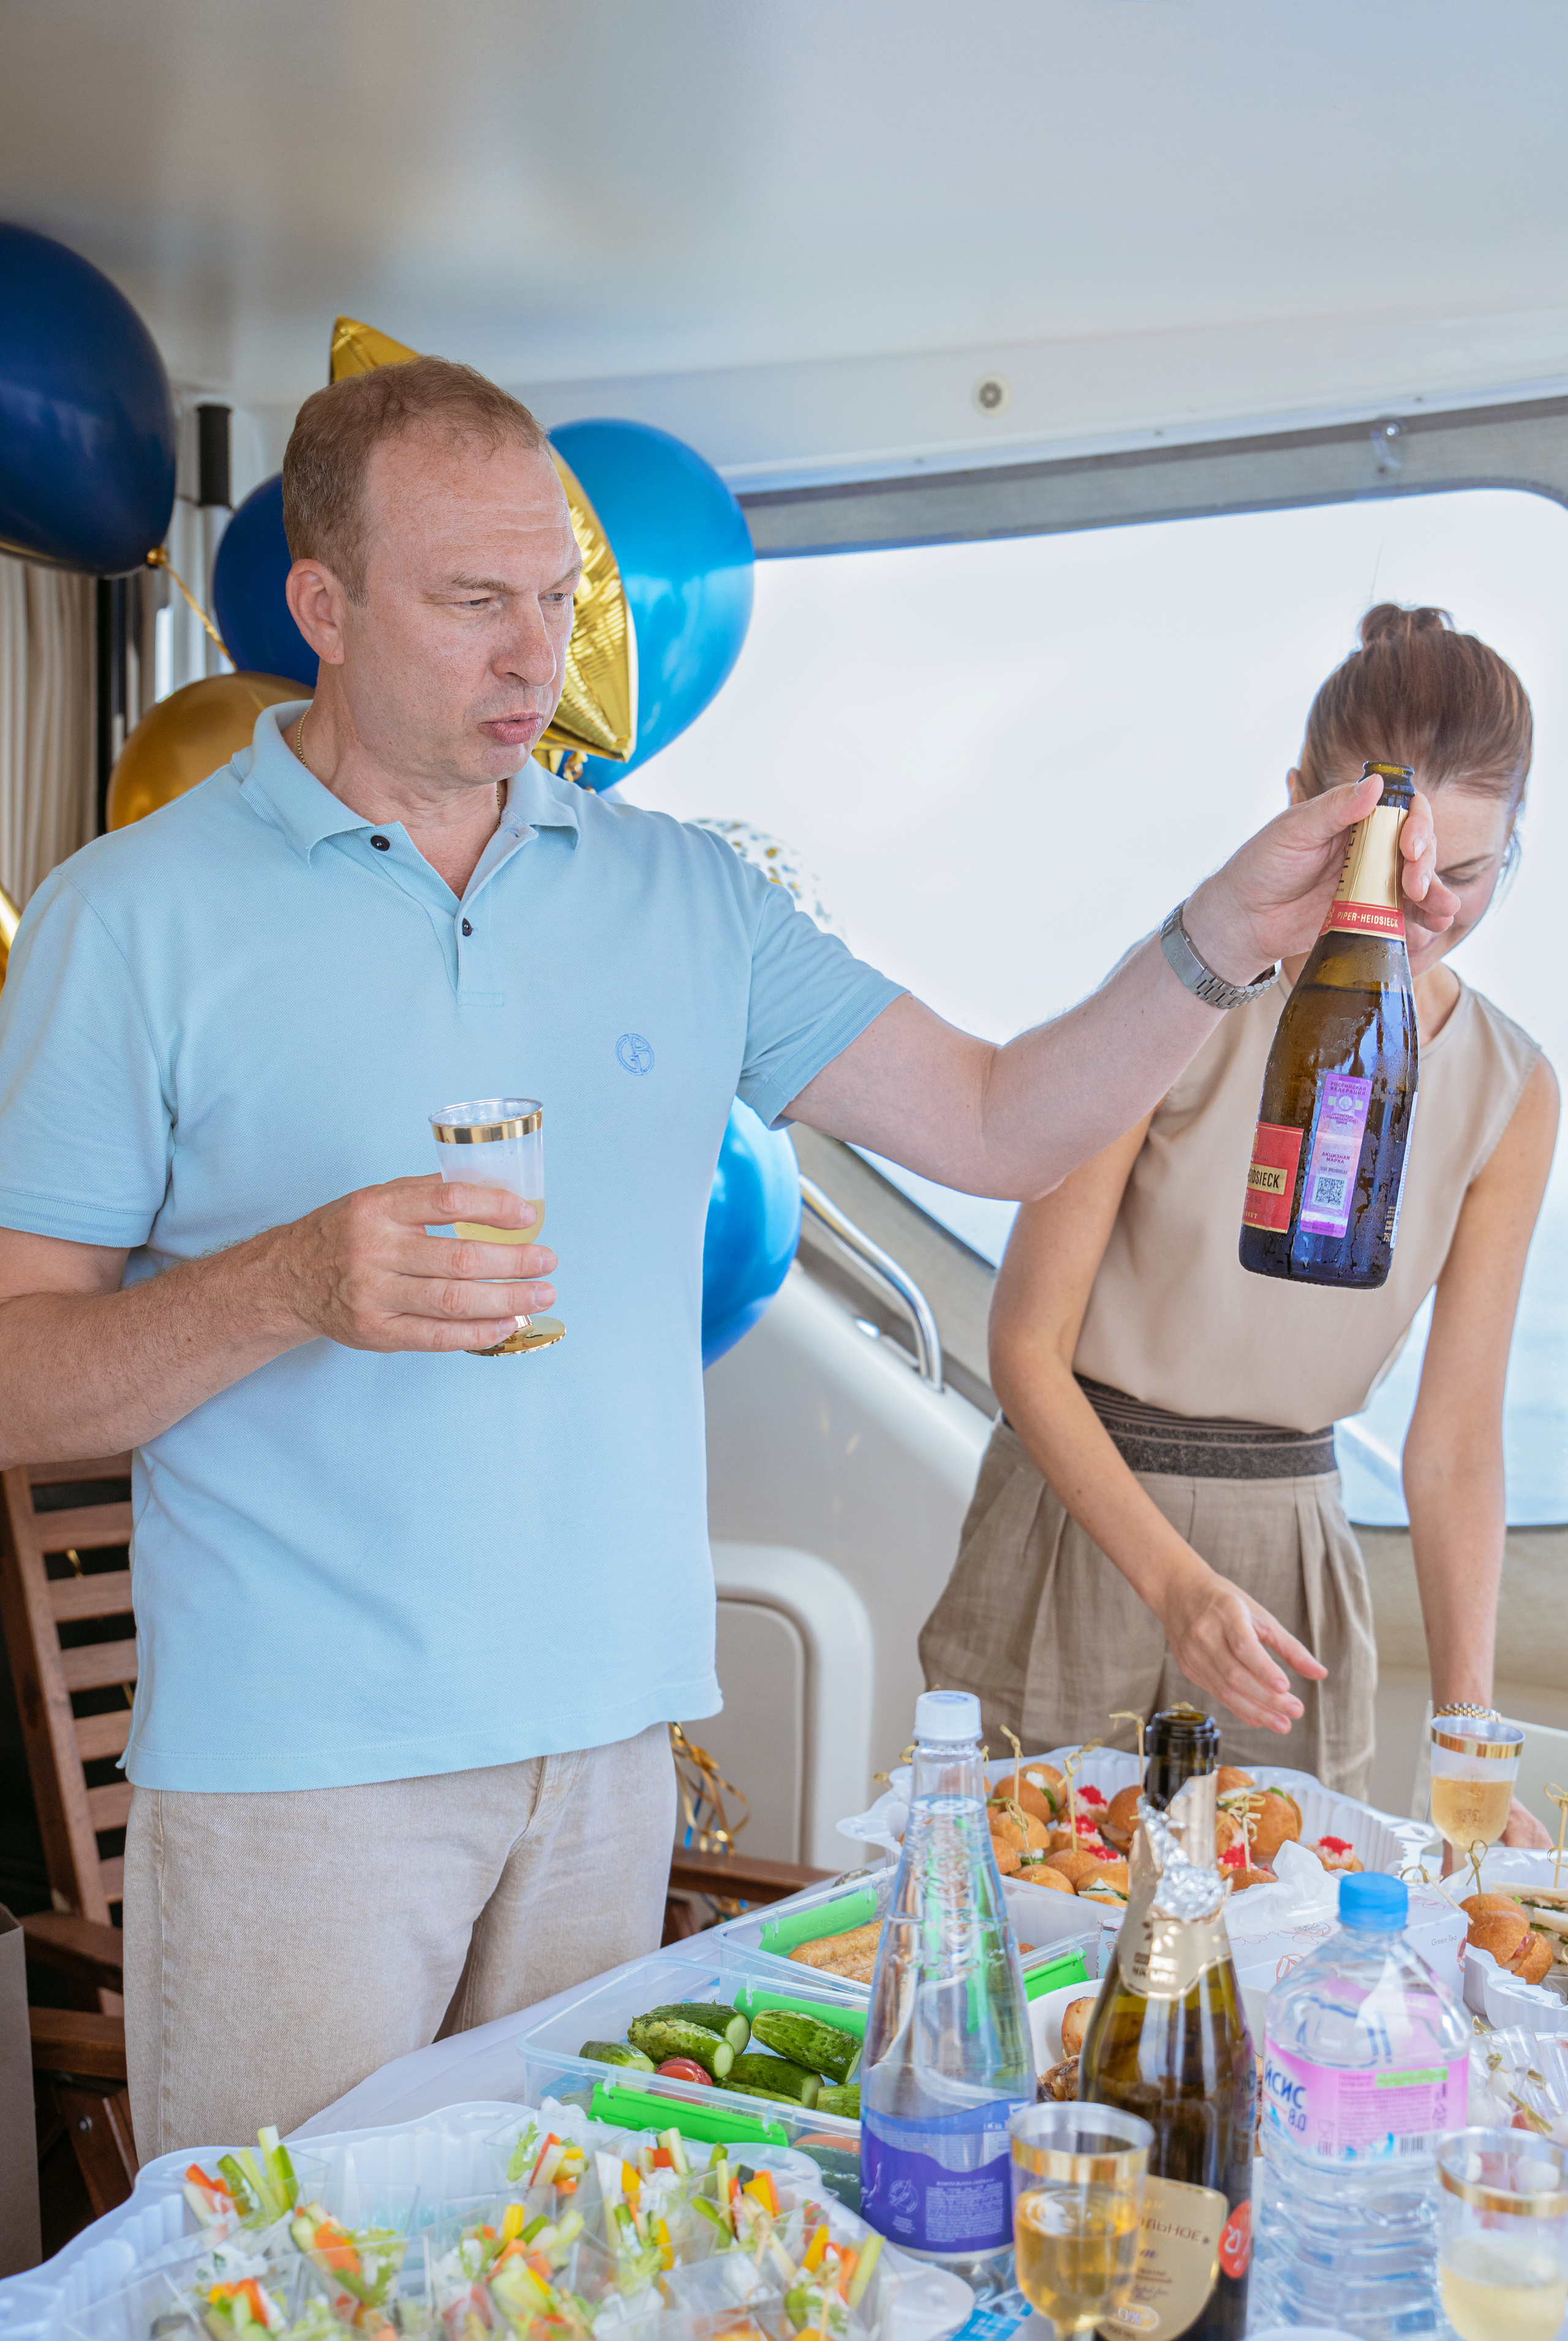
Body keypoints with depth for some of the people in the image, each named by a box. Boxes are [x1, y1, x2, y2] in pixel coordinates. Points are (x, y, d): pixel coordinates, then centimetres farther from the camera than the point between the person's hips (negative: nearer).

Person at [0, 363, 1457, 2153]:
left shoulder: (684, 899, 7)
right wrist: (290, 1287, -24)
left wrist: (1229, 934, -11)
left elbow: (998, 1128, 3)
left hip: (611, 1735, 4)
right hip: (293, 1763, -3)